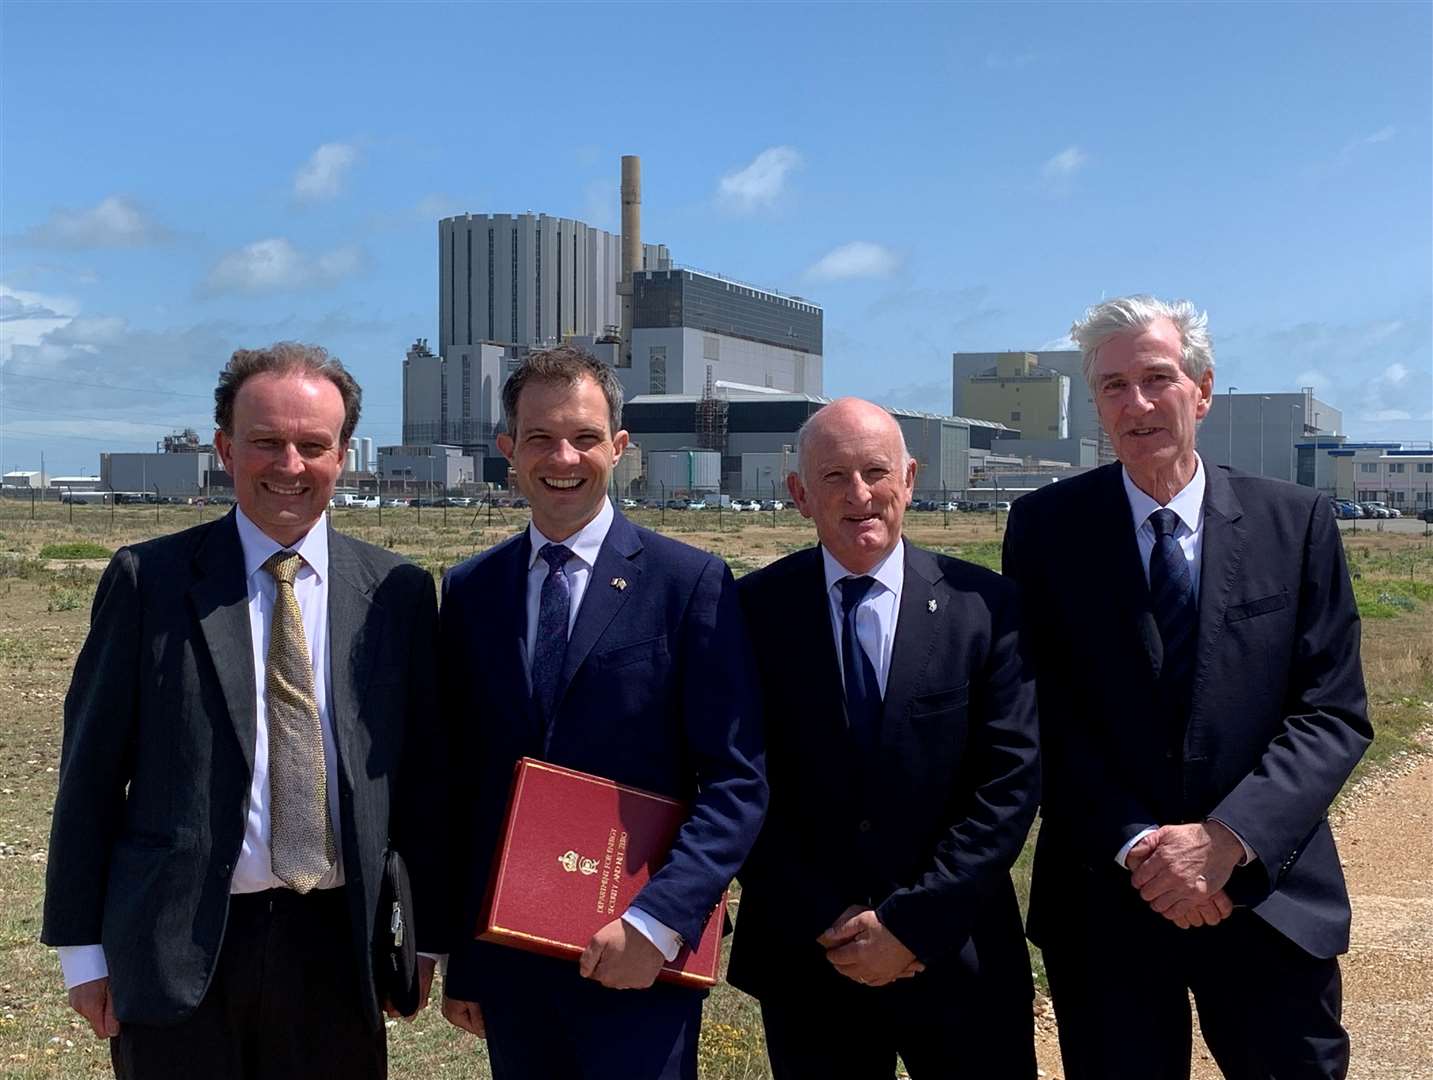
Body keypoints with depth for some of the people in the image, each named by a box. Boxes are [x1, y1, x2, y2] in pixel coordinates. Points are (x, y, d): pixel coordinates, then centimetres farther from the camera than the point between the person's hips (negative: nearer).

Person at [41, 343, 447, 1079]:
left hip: (336, 945, 2)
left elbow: (421, 773, 6)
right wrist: (81, 947, -1)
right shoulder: (149, 579, -2)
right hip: (178, 952, -1)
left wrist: (429, 934, 8)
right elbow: (90, 771, 0)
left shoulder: (398, 592, 3)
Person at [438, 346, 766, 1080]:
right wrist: (458, 960, 10)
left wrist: (658, 922, -18)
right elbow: (458, 780, 9)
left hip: (638, 960, -3)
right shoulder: (468, 592, 5)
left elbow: (736, 784, -8)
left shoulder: (691, 583, -6)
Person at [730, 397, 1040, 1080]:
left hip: (959, 955, 0)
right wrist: (826, 923, -9)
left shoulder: (984, 606, -5)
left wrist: (912, 922, -12)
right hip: (804, 957, 1)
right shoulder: (754, 609, -4)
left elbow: (1011, 778, -8)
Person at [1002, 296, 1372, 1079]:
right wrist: (1135, 846, -14)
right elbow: (1044, 714, -4)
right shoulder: (1046, 527, -2)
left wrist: (1226, 839, -16)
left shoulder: (1296, 523, -1)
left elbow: (1335, 713, -4)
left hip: (1268, 891, 1)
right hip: (1103, 894, 0)